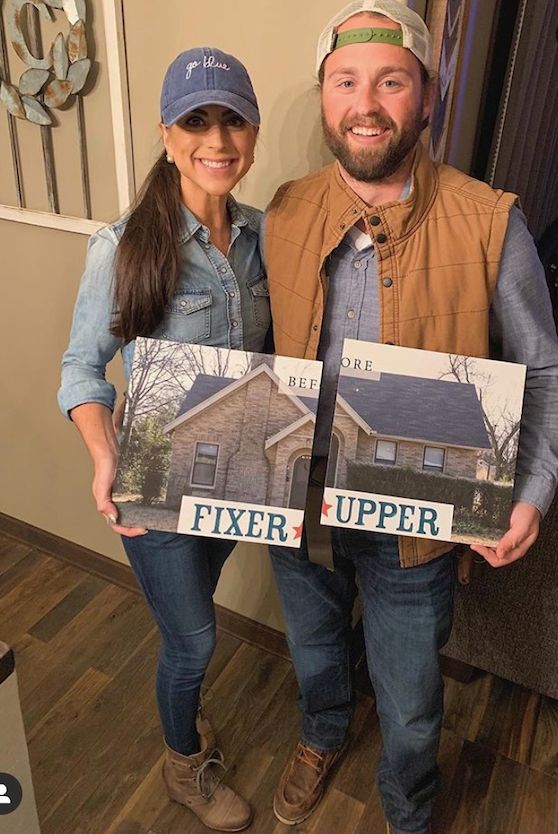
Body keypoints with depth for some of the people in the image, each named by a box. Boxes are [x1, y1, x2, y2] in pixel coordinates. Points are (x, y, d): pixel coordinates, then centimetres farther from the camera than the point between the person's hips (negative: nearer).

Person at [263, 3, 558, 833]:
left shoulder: (490, 223, -16)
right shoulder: (283, 217, -7)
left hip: (414, 524, -2)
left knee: (408, 704, 19)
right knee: (314, 648, 30)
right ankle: (323, 736, 65)